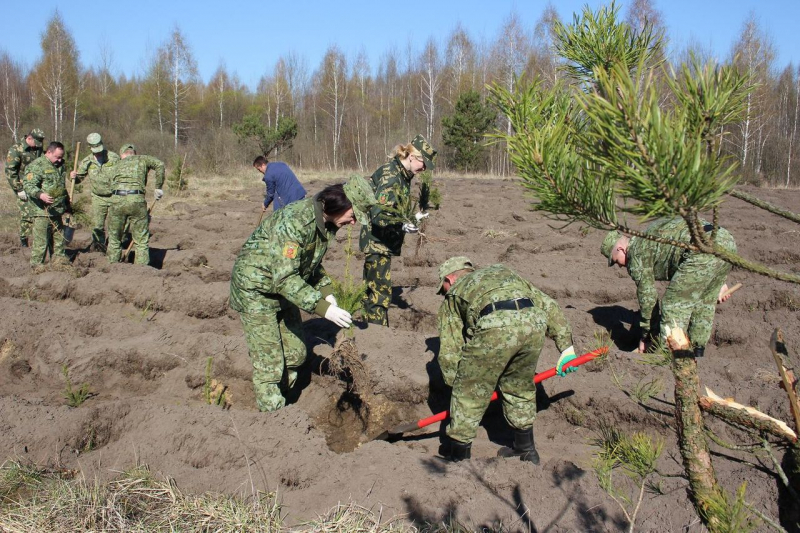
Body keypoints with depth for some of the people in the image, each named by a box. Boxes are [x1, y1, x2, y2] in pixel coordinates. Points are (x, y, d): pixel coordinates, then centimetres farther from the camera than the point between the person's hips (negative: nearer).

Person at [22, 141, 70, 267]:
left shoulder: (60, 166, 16)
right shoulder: (36, 166, -11)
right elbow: (28, 185, -20)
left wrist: (67, 205, 29)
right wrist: (40, 194, -38)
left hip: (57, 210, 8)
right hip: (42, 211, -8)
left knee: (58, 237, 16)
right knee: (41, 239, -5)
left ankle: (59, 259, 28)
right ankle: (37, 265, 2)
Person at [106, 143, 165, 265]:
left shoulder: (116, 166, 29)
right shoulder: (142, 159, 21)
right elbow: (159, 164, 2)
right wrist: (158, 187, 6)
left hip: (117, 200, 3)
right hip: (136, 200, -2)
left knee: (114, 239, 18)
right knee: (142, 241, 4)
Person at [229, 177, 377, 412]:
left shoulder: (326, 223, -4)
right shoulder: (295, 221, -32)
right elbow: (285, 278, -35)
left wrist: (327, 292, -3)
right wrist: (323, 308, -37)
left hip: (282, 289, 9)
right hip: (255, 289, -9)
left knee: (295, 354, 14)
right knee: (269, 361, -4)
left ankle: (282, 410, 30)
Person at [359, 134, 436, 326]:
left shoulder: (404, 175, 9)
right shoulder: (390, 176, -20)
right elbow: (379, 213, -28)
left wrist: (412, 218, 28)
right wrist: (402, 225, -36)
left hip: (383, 242, 10)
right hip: (377, 242, -10)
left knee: (373, 289, 17)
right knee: (380, 291, -6)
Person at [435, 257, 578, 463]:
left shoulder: (454, 294, 30)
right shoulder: (504, 272, 41)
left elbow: (449, 352, 23)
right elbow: (549, 306, 33)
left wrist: (457, 383, 34)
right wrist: (566, 346, 35)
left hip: (494, 327, -5)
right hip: (534, 323, 5)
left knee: (469, 395, 13)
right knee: (519, 387, 28)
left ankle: (457, 459, 25)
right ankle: (526, 450, 40)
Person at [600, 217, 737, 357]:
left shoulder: (637, 254, 7)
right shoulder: (654, 231, 32)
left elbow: (647, 297, 8)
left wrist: (644, 337, 19)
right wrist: (718, 283, 37)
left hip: (703, 251, -9)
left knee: (673, 305, 2)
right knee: (704, 303, 23)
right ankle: (697, 352, 31)